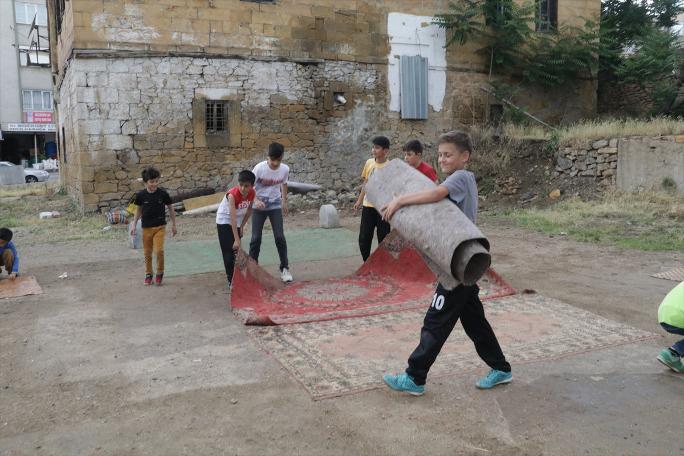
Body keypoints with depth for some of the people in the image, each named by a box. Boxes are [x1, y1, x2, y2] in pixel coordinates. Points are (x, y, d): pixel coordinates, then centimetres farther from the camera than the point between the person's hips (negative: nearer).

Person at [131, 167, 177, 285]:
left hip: (160, 227, -2)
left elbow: (170, 208, 3)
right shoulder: (141, 195, -6)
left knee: (159, 250, -14)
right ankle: (148, 274, 27)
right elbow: (138, 210, 9)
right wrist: (134, 225, 7)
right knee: (147, 253, 9)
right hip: (146, 228, 2)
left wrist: (173, 224, 7)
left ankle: (160, 273, 7)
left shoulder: (163, 193, -10)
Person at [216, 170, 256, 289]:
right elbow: (233, 218, -39)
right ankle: (231, 280, -2)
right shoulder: (232, 195, -35)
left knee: (236, 250, 10)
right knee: (228, 251, -8)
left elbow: (249, 210, 0)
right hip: (224, 221, -5)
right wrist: (236, 239, -42)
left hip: (238, 222, 5)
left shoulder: (252, 193, -18)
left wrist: (242, 226, -2)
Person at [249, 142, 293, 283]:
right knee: (256, 238, 0)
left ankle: (285, 268, 11)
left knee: (280, 237, -3)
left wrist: (284, 201, 13)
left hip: (276, 206, 2)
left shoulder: (285, 169, -11)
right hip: (259, 206, -2)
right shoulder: (259, 168, -21)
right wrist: (256, 200, -30)